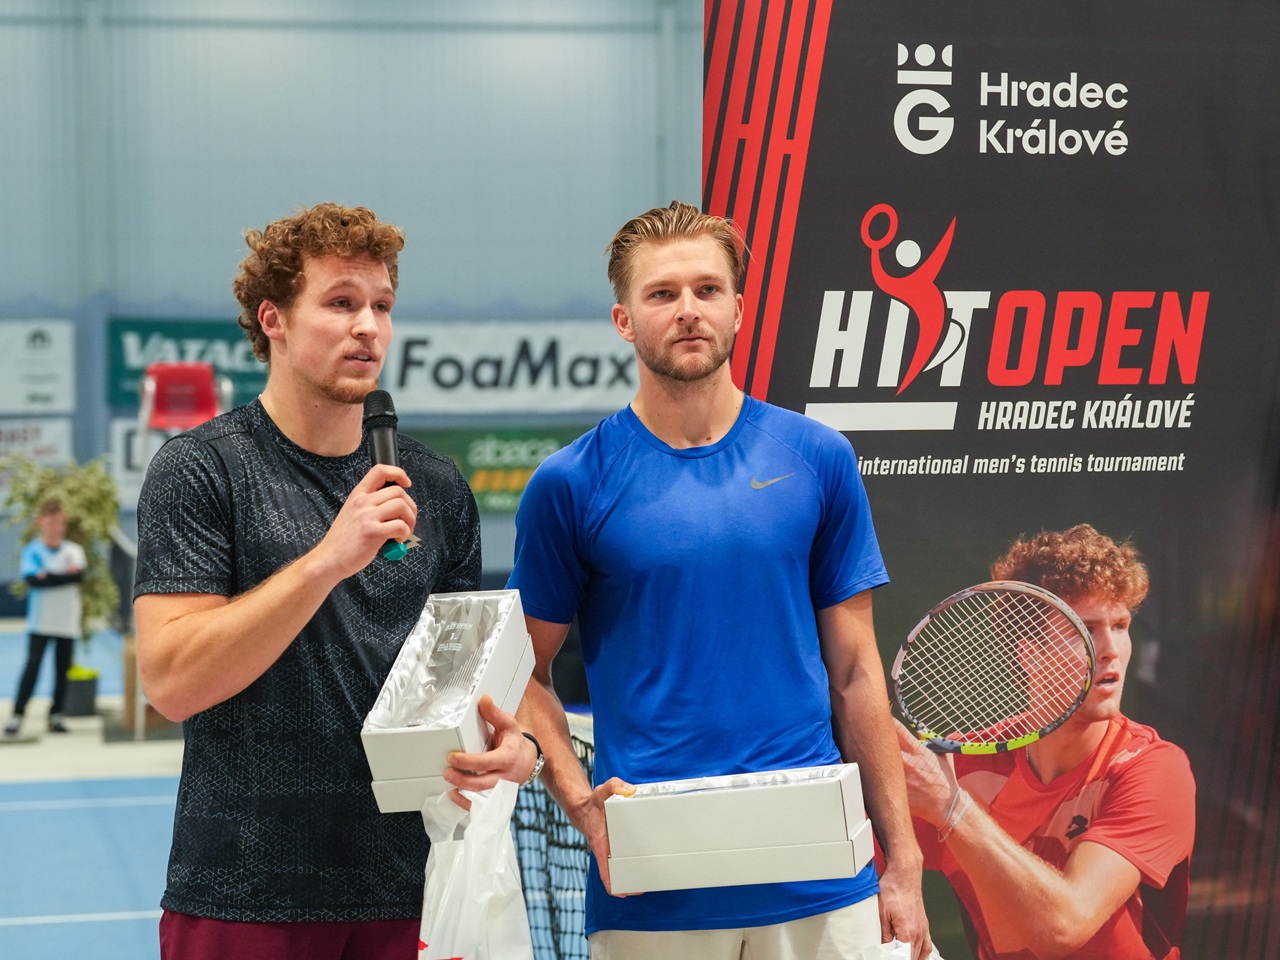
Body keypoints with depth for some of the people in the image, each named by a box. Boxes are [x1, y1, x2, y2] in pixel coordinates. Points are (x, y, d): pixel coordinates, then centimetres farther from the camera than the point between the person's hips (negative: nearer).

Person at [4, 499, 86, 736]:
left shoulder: (74, 550, 6)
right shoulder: (31, 551, 0)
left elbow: (79, 574, -12)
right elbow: (32, 580, -15)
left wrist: (49, 576, -17)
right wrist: (66, 576, -14)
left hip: (68, 622, 3)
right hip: (40, 621, -2)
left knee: (63, 668, 4)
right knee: (32, 665, -10)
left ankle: (56, 714, 13)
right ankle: (17, 715, -8)